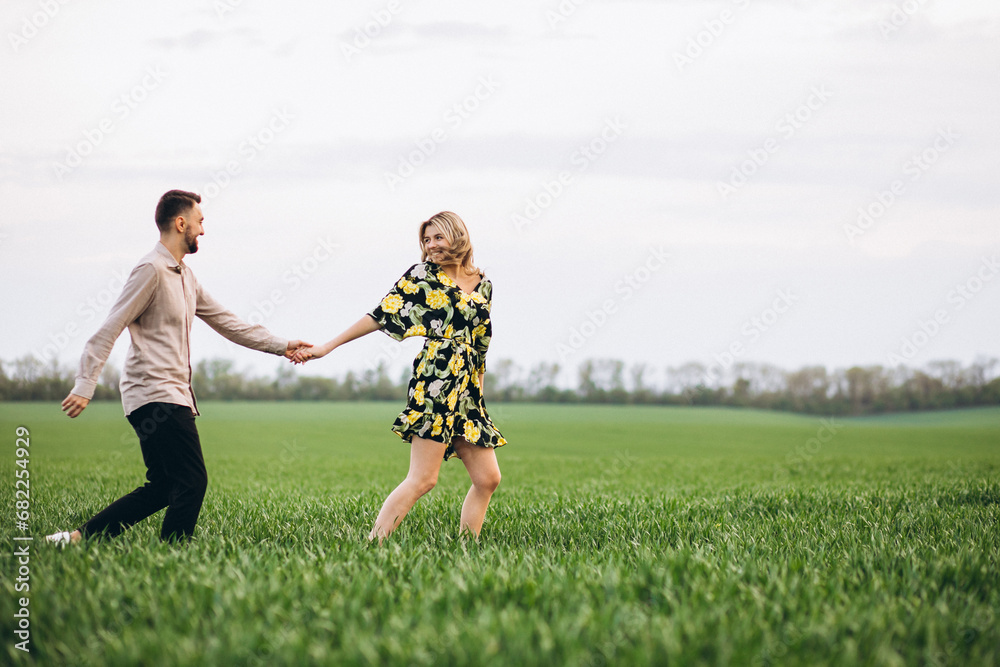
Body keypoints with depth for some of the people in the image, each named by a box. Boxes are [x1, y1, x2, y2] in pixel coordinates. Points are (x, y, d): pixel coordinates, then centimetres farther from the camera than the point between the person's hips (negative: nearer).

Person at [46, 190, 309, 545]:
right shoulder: (151, 270, -11)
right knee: (192, 482, -11)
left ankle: (79, 538, 13)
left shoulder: (184, 276, 19)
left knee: (162, 489, 11)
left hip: (173, 394, 10)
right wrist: (85, 386, -21)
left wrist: (280, 345, 19)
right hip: (155, 395, -10)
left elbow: (226, 321, 23)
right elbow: (109, 330, -15)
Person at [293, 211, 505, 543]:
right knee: (423, 478, -15)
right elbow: (381, 315, 1)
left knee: (487, 478, 2)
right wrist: (326, 347, -3)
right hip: (434, 380, -6)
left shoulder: (483, 285, 17)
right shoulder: (422, 274, 3)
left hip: (468, 390, 6)